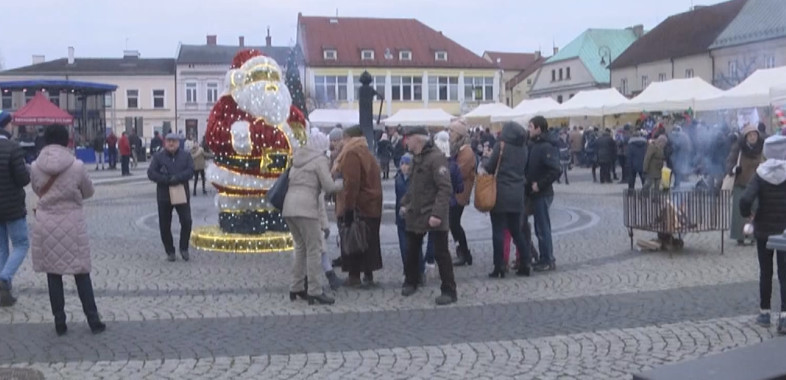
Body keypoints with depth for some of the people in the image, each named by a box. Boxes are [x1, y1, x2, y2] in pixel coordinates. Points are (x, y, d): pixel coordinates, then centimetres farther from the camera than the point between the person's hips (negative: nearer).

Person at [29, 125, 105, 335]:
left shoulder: (35, 167, -6)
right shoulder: (77, 166, -12)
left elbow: (37, 191, 10)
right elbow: (88, 192, 3)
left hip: (46, 224, 2)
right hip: (72, 223, -2)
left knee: (53, 274, 10)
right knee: (81, 274, 8)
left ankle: (59, 322, 15)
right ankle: (93, 320, 11)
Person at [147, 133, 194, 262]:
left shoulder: (186, 156, 5)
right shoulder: (158, 157, 3)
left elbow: (190, 171, -8)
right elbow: (151, 173, -7)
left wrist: (176, 178, -23)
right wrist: (167, 180, -19)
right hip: (164, 196, 0)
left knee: (186, 221, -8)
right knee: (165, 226, 4)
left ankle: (184, 248, 11)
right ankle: (170, 251, 18)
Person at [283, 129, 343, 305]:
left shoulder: (298, 158, 21)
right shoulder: (320, 160, -2)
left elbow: (291, 179, 19)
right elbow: (329, 187, -10)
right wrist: (344, 183, 6)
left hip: (289, 206, 8)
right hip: (305, 207, -8)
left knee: (300, 247, 18)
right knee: (314, 249, -3)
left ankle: (296, 288, 21)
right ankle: (315, 292, -3)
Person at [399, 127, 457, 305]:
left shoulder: (436, 158, -17)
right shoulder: (417, 158, 12)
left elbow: (445, 189, -23)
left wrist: (437, 213, -29)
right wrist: (405, 203, 14)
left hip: (434, 216, -9)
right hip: (415, 214, 9)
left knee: (441, 253, -2)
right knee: (411, 250, 17)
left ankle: (449, 291, 7)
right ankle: (411, 282, 35)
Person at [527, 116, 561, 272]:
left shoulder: (546, 147, -17)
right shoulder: (534, 145, 10)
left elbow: (555, 171, -25)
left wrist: (539, 185, -21)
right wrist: (529, 182, 5)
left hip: (542, 194, -9)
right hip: (535, 193, 9)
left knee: (542, 227, -2)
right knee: (541, 227, 14)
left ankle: (548, 261, 7)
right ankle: (545, 258, 23)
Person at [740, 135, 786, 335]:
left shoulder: (761, 174, -8)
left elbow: (745, 200, -21)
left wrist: (747, 214, -2)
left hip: (764, 230, 1)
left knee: (765, 272, 13)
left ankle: (765, 313, 22)